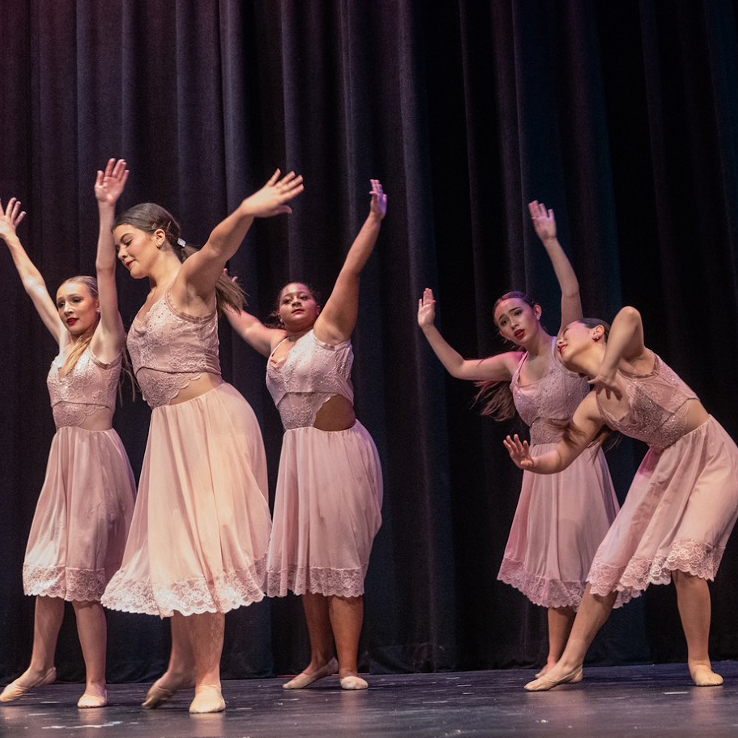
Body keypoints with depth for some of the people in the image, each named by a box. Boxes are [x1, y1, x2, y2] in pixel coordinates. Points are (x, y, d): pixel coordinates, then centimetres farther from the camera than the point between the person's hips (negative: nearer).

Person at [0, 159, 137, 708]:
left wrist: (106, 209, -22)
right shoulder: (66, 342, 13)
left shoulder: (107, 340, -5)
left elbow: (107, 273, -15)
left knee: (83, 570, -6)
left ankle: (96, 682, 2)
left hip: (96, 457, -7)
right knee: (48, 565, 11)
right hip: (64, 457, 7)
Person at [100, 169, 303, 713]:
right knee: (171, 545, 13)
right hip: (170, 427, 9)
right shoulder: (152, 296, 14)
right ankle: (183, 663, 27)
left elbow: (218, 245, -35)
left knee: (200, 544, -8)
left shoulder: (190, 278, -12)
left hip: (211, 421, -9)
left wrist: (247, 211, -53)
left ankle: (208, 680, 0)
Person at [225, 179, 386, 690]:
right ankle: (321, 659, 21)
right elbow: (243, 323, 35)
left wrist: (375, 218, -16)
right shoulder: (276, 342, 15)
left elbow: (352, 270, -10)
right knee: (305, 557, 9)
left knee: (340, 557, -9)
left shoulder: (329, 328, -2)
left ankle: (348, 667, -7)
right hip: (298, 454, 7)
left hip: (339, 451, -7)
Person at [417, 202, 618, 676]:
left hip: (578, 461, -6)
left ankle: (560, 661, 0)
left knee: (571, 554, -6)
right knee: (554, 560, 9)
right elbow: (459, 368, 17)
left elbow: (572, 293, -22)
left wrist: (550, 240, -27)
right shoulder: (512, 364, 8)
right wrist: (429, 328, 13)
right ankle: (560, 662, 17)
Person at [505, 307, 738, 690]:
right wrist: (532, 463, -21)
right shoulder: (592, 409, 2)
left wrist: (608, 367, -35)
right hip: (664, 466, 7)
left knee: (686, 557, -22)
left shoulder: (627, 355, -16)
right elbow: (560, 457, -1)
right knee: (612, 562, 3)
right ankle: (570, 662, 11)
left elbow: (630, 316, -38)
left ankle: (700, 663, -2)